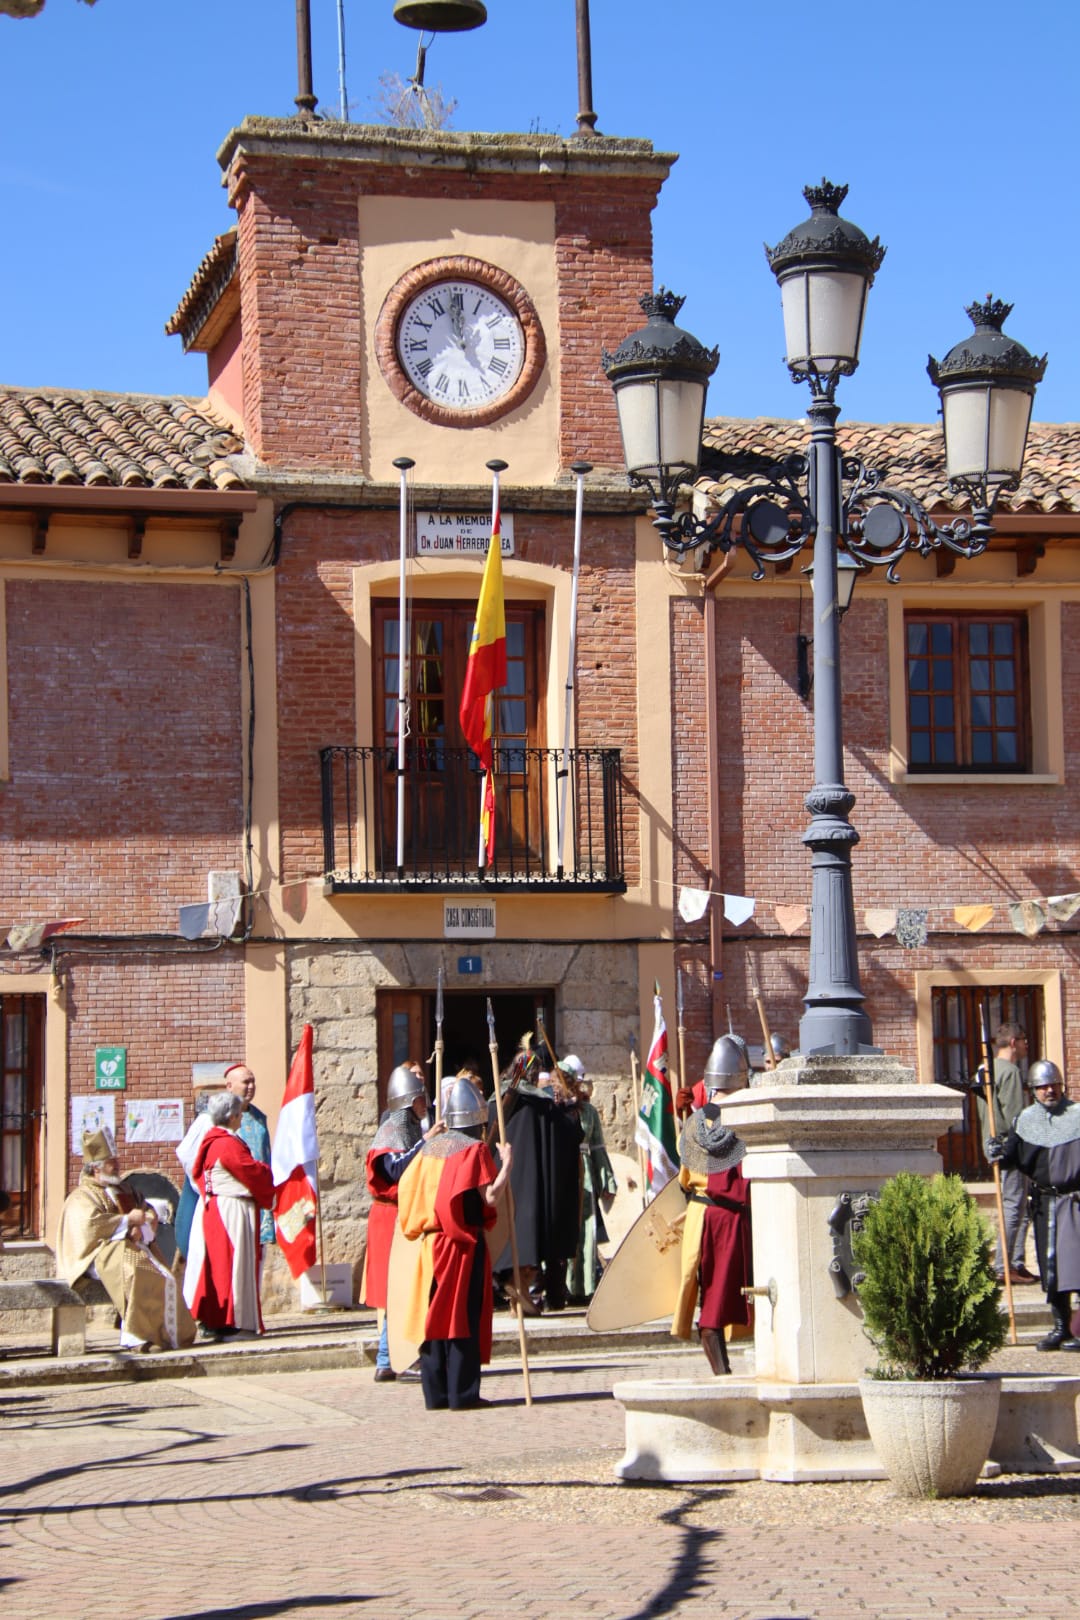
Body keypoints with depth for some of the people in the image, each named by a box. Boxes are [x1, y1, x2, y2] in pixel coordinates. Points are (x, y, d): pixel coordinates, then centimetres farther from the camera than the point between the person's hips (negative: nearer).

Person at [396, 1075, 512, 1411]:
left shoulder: (429, 1147, 9)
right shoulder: (475, 1148, -8)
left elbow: (406, 1187, 10)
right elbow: (491, 1196, -16)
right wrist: (507, 1163, -6)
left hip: (430, 1242, 6)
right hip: (464, 1243, -6)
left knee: (434, 1313, 8)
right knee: (464, 1315, -1)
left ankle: (435, 1393, 10)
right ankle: (462, 1393, -2)